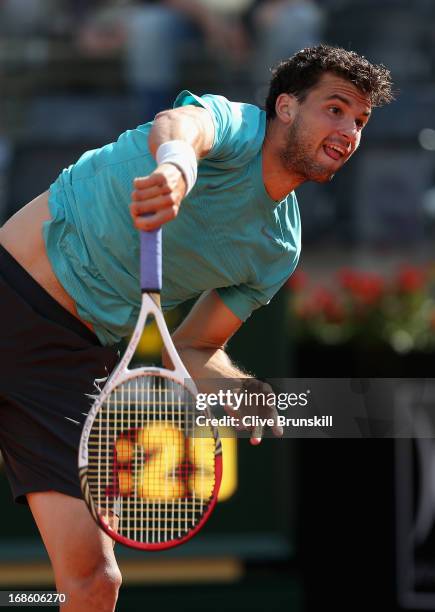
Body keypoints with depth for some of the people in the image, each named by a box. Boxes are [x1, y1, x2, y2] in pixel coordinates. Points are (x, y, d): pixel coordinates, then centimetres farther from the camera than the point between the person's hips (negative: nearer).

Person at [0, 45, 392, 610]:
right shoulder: (236, 127, -10)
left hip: (73, 352, 5)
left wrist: (251, 391, -7)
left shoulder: (278, 251, 9)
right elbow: (179, 125, -36)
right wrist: (176, 164, -61)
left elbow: (194, 348, 15)